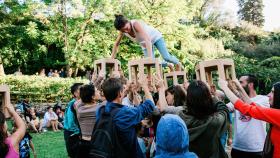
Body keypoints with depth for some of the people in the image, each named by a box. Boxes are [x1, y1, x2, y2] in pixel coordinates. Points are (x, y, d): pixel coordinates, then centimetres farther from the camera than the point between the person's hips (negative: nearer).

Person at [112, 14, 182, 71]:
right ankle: (168, 65, 25)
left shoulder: (136, 24, -39)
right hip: (144, 44, 5)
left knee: (166, 57, -11)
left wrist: (150, 57, -54)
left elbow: (148, 39, -48)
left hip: (155, 37, -5)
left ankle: (178, 63, 23)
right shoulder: (123, 30, -21)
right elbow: (116, 44, -7)